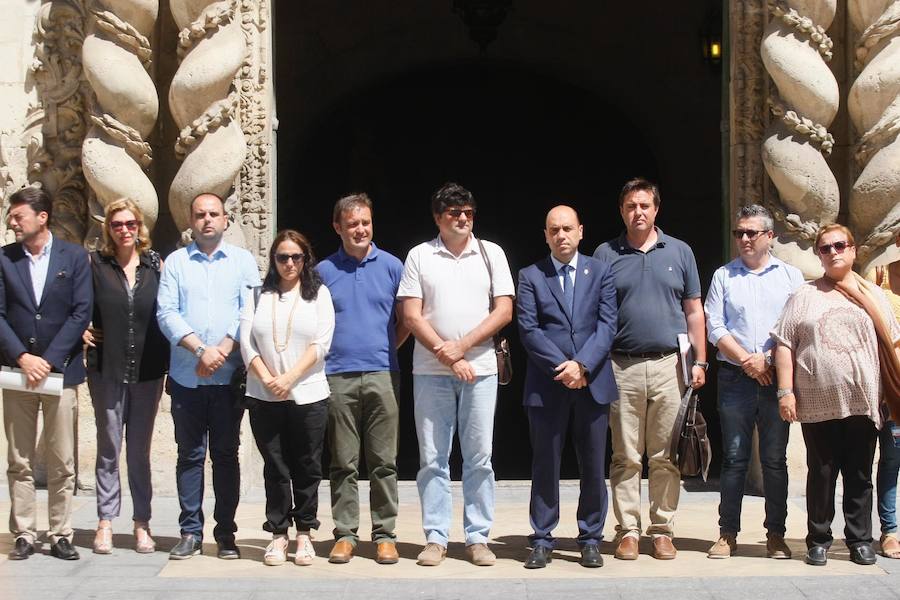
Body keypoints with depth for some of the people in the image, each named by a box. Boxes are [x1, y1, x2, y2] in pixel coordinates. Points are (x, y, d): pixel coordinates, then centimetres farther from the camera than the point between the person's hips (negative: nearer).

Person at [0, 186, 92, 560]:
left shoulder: (75, 257, 2)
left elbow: (81, 313, -4)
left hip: (60, 371, -1)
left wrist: (48, 360, -11)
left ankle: (61, 535, 8)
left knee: (62, 462, 2)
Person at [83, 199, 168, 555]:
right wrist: (82, 330, -7)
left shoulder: (155, 265, 5)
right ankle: (105, 522, 10)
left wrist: (165, 361, -3)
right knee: (109, 448, 3)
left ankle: (142, 523, 14)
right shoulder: (96, 264, 2)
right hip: (107, 369, -1)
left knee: (140, 449, 8)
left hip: (147, 371, 1)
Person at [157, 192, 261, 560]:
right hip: (186, 376, 1)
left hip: (229, 375, 0)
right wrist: (201, 350, -13)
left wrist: (224, 350, -13)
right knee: (190, 454, 5)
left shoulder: (242, 261, 7)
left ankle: (226, 533, 10)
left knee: (226, 454, 4)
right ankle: (190, 532, 11)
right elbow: (166, 313, -2)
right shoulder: (176, 262, 7)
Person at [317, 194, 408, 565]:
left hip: (382, 376, 0)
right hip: (338, 377, 1)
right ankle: (345, 534, 10)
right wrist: (327, 354, 5)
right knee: (343, 463, 4)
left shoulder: (391, 266, 6)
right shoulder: (324, 271, 8)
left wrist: (387, 349, 4)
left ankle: (385, 535, 8)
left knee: (384, 462, 2)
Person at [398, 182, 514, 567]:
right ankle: (435, 538, 9)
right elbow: (411, 317, 0)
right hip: (431, 371, 0)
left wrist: (462, 346, -9)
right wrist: (447, 355, -9)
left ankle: (477, 538, 9)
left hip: (480, 369, 1)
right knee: (432, 459, 3)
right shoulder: (419, 256, 5)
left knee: (479, 458, 2)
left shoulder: (491, 253, 8)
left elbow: (504, 311, 1)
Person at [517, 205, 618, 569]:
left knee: (594, 466, 5)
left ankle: (590, 540, 15)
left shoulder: (600, 272, 9)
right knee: (545, 466, 3)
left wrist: (581, 365, -13)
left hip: (593, 381, 1)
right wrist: (562, 367, -13)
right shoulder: (531, 276, 6)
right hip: (546, 384, -1)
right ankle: (542, 541, 10)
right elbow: (528, 330, -3)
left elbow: (607, 325, 0)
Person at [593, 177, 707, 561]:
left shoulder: (679, 252, 10)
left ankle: (663, 530, 11)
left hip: (669, 366, 1)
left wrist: (700, 361, 4)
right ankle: (627, 530, 9)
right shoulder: (605, 255, 7)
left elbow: (693, 311, 11)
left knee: (666, 456, 3)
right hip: (622, 367, -1)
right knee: (625, 457, 2)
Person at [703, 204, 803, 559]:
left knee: (775, 459, 3)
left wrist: (767, 358, -10)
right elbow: (714, 327, 2)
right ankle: (728, 533, 6)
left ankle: (776, 534, 10)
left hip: (776, 378, 0)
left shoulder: (791, 276, 9)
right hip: (735, 379, 0)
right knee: (734, 458, 1)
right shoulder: (724, 276, 9)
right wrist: (747, 361, -8)